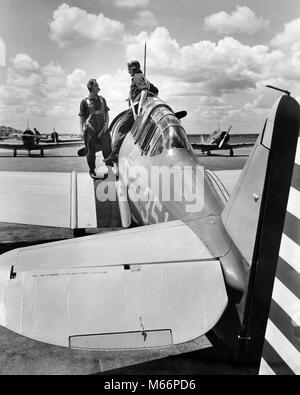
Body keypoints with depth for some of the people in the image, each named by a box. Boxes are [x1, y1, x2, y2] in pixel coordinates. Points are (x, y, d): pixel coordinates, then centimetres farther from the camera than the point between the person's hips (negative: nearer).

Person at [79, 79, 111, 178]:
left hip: (102, 128, 3)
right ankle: (92, 171, 16)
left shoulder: (102, 99, 13)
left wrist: (106, 124, 1)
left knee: (107, 149, -3)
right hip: (90, 129, -2)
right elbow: (82, 117, 4)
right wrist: (82, 130, -6)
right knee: (90, 150, 3)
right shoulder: (84, 102, 3)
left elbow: (106, 113, 17)